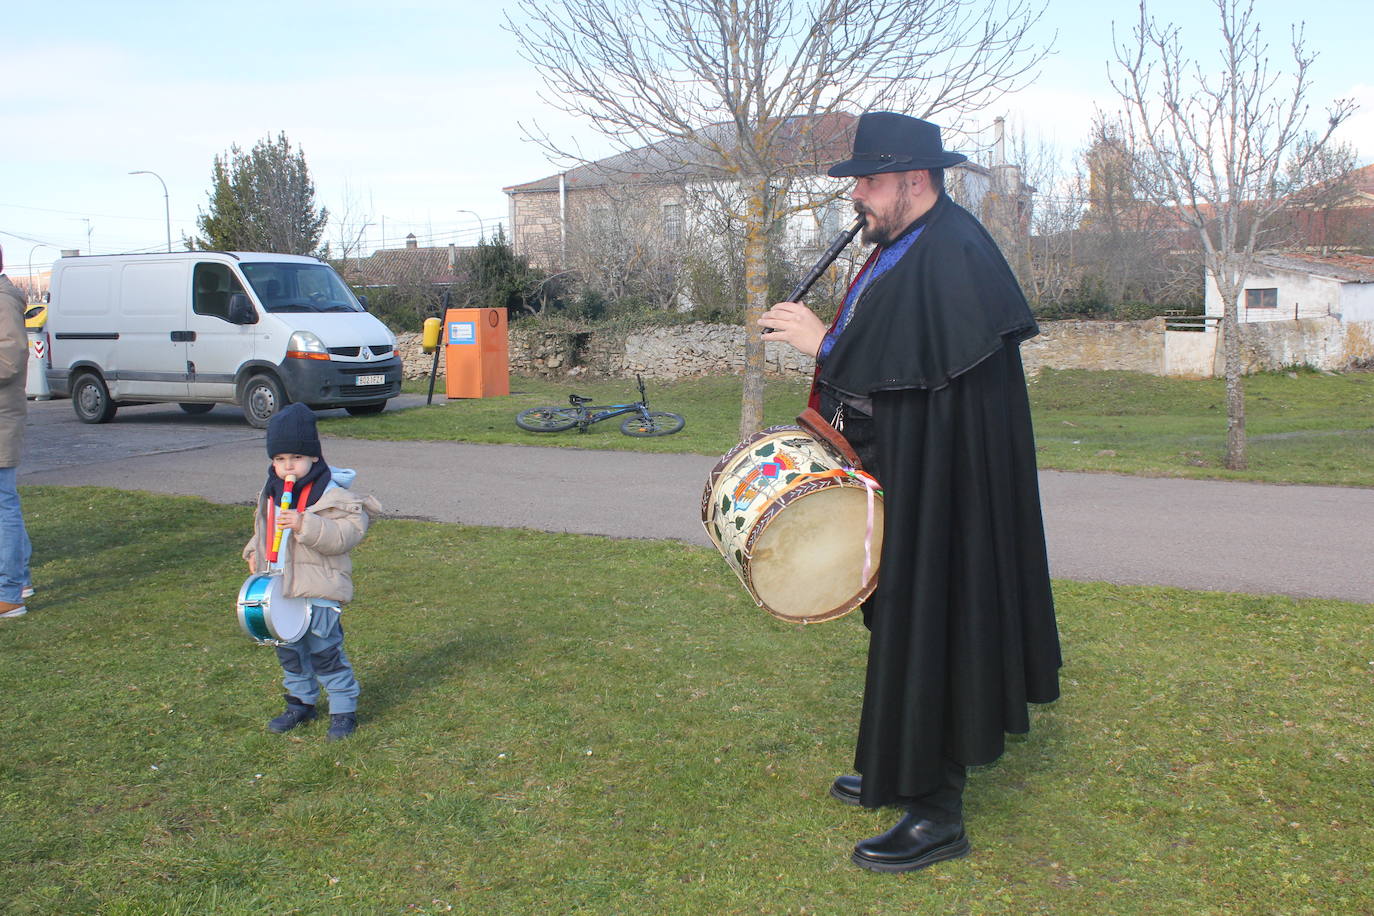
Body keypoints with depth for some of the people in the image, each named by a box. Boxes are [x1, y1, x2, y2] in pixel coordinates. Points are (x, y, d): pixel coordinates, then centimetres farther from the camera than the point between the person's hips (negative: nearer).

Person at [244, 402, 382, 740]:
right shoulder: (270, 493, 10)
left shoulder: (332, 495, -14)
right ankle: (301, 702, 34)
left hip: (320, 590, -7)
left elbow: (343, 535, -24)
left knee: (324, 651, -3)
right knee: (289, 650, 17)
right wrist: (255, 553, 15)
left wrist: (305, 525, -33)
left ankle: (344, 709, 11)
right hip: (280, 588, 7)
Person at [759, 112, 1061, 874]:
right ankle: (901, 772, 34)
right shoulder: (905, 248, 13)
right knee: (901, 619, 18)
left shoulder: (952, 255, -20)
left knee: (928, 626, -3)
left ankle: (938, 815, 10)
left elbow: (924, 366, -27)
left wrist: (823, 340, -20)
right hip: (903, 476, 10)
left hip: (940, 487, -10)